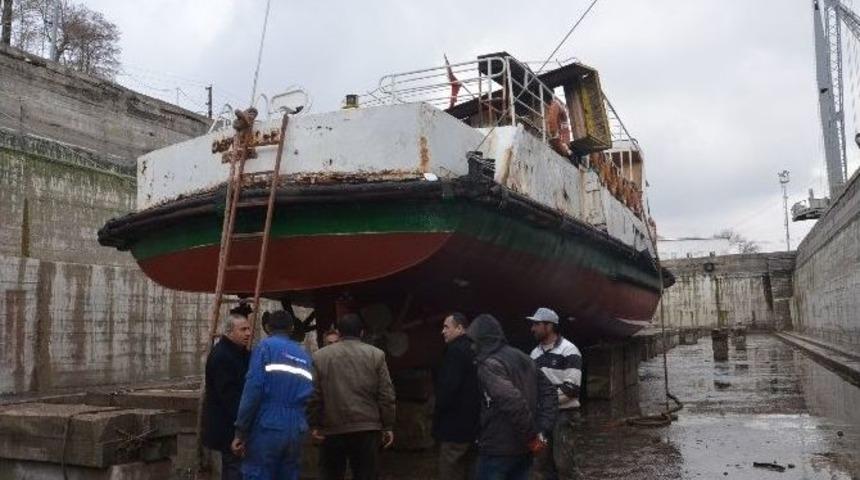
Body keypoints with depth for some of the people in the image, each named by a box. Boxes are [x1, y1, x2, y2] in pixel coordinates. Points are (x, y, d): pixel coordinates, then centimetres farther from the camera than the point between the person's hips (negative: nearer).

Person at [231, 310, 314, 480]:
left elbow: (253, 389, -11)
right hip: (296, 431, 6)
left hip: (267, 428, -5)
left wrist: (240, 432, -8)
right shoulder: (304, 355, 16)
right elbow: (310, 396, 13)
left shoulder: (266, 346, -1)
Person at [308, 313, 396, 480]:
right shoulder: (376, 354, 2)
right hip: (367, 428, 0)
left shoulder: (320, 356, 2)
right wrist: (388, 426, 5)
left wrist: (314, 424, 7)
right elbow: (386, 394, 0)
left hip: (332, 428, 0)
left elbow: (314, 395, 0)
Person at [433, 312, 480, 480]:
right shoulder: (475, 350, 13)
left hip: (455, 426, -9)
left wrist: (438, 413, -10)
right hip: (474, 425, 9)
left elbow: (449, 387, -22)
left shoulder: (455, 350, -15)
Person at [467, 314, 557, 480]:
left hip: (498, 450, -8)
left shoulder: (489, 365, -15)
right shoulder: (523, 357, 10)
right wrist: (542, 430, 2)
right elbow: (548, 391, 10)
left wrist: (531, 436, -18)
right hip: (525, 450, 8)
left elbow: (513, 402, -28)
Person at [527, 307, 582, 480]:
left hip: (563, 413, -7)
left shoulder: (568, 350, -9)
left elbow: (571, 388, -15)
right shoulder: (535, 353, 13)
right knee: (542, 462, 9)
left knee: (563, 462, -9)